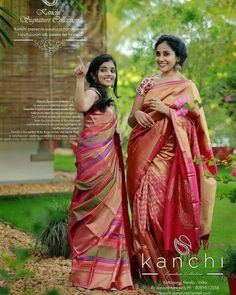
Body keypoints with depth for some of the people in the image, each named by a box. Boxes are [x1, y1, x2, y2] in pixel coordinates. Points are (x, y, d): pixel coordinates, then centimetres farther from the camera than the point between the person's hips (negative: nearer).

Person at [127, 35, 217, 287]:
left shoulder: (188, 87, 2)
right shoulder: (148, 83, 13)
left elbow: (192, 126, -4)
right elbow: (130, 120, 11)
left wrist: (167, 111, -16)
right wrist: (137, 114, -12)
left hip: (166, 155, -4)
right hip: (142, 153, 4)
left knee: (166, 208, -6)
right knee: (144, 207, 3)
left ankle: (168, 271, 7)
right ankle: (149, 268, 13)